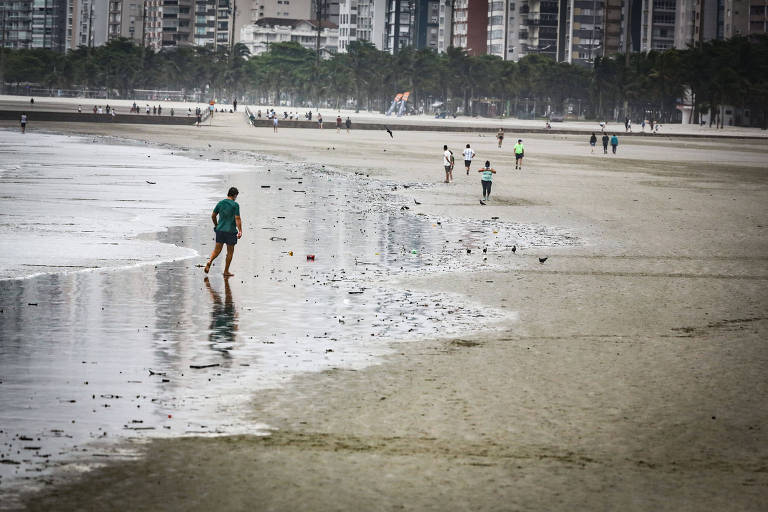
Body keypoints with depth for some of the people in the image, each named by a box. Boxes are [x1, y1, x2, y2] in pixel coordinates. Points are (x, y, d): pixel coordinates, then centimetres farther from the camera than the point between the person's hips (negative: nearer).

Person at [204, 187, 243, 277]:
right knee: (230, 251, 10)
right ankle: (226, 271, 13)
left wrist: (216, 225, 26)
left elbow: (213, 216, 11)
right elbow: (237, 219, -15)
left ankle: (210, 261, -18)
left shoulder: (220, 203, 5)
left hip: (220, 229, 4)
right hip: (231, 231, -4)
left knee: (217, 249, 11)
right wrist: (240, 231, -16)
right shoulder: (235, 205, -8)